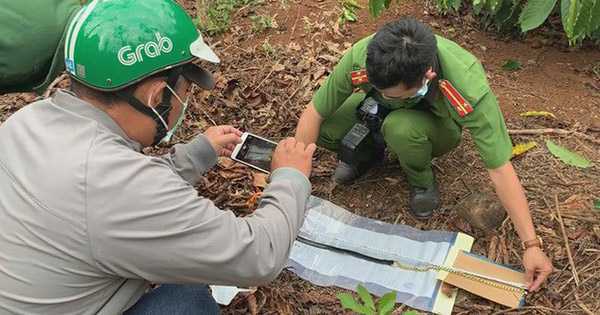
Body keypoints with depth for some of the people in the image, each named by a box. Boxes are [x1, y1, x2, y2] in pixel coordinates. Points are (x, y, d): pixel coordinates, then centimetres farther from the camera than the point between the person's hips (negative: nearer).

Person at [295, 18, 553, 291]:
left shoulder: (469, 89, -40)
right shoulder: (361, 57, -36)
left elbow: (500, 169, -34)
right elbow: (314, 113, -24)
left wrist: (532, 245, -30)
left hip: (436, 126, -2)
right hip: (382, 115, 2)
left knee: (401, 128, -37)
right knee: (323, 128, -25)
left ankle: (422, 181, -4)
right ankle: (369, 152, 8)